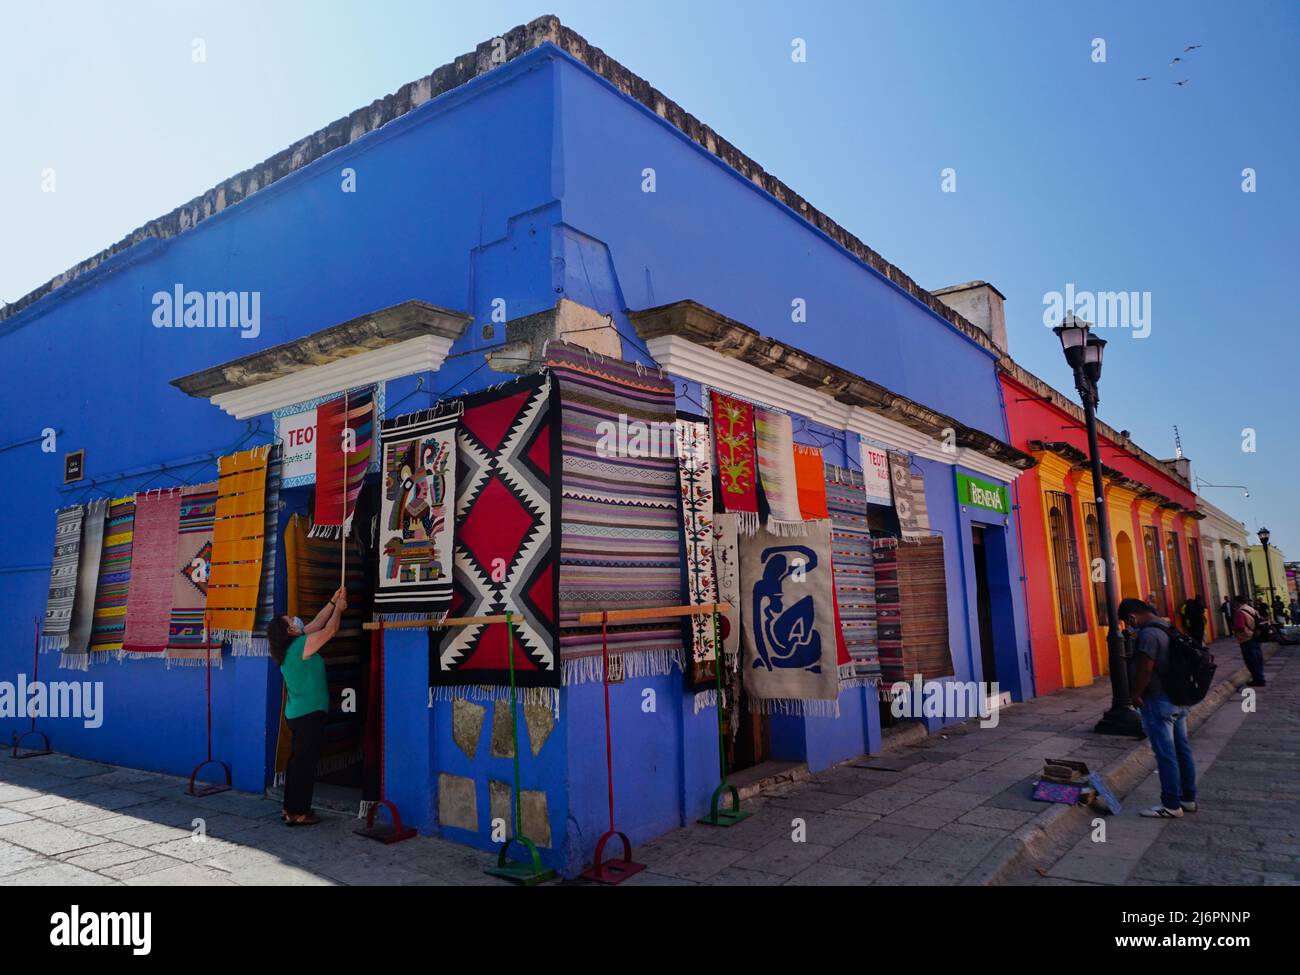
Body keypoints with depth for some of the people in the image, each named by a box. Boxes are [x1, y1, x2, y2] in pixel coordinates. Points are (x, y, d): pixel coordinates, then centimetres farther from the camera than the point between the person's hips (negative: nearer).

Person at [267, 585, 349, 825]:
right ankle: (298, 813, 2)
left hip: (296, 713, 10)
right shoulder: (302, 645, -17)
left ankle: (290, 808, 24)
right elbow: (330, 630, -12)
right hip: (310, 714, -9)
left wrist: (333, 602, 16)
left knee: (297, 760, 16)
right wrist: (339, 609, 4)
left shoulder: (291, 646, 9)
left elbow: (316, 623, 16)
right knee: (305, 763, -3)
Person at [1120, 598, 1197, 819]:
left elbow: (1145, 668, -23)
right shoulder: (1167, 627, 10)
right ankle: (1188, 798, 25)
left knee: (1165, 754, -2)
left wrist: (1136, 694, -12)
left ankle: (1171, 805, 5)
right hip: (1178, 699, 10)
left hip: (1158, 701, -10)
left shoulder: (1148, 633, -20)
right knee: (1181, 750, 16)